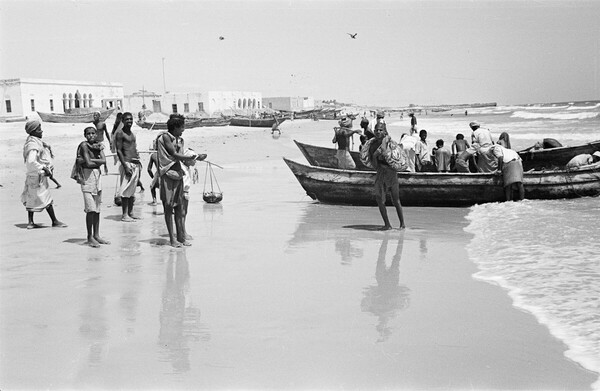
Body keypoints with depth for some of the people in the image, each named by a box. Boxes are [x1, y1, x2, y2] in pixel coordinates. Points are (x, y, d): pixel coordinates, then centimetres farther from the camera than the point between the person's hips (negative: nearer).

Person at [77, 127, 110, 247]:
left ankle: (96, 235, 18)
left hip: (98, 175, 7)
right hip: (88, 176, -6)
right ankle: (90, 237, -3)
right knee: (90, 209, -10)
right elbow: (88, 163, -17)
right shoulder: (84, 145, -8)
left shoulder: (98, 145, 10)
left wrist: (91, 160, -13)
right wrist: (98, 162, -2)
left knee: (97, 209, 11)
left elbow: (104, 161, -5)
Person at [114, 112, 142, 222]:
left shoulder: (132, 134, 18)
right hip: (127, 163, -8)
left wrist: (139, 165, 17)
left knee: (132, 191, 10)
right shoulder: (120, 133, -7)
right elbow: (119, 151, -12)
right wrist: (125, 166, -20)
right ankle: (125, 215, -6)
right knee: (126, 191, -8)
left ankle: (131, 213, 16)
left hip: (136, 164, 8)